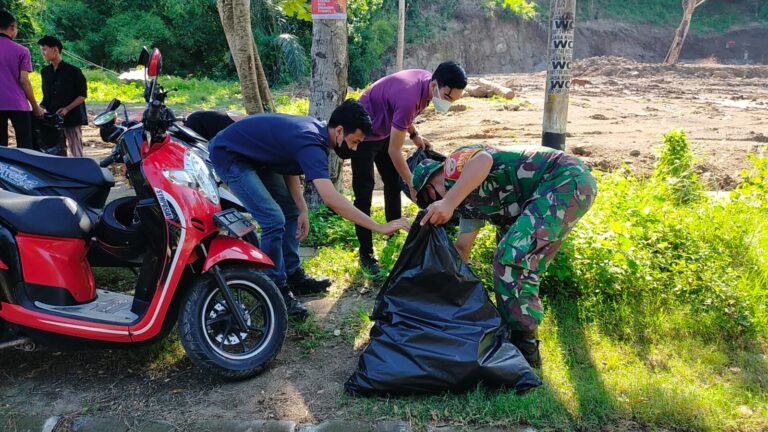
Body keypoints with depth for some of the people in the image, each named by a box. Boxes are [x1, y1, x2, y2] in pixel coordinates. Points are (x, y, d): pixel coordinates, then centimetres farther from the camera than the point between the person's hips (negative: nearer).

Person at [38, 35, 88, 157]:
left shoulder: (73, 71, -5)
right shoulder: (45, 72, 13)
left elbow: (83, 95, -5)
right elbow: (46, 96, 19)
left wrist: (67, 108, -16)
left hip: (72, 118, -6)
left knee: (76, 153, -6)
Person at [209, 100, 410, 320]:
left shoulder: (315, 128, -5)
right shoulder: (311, 144, -33)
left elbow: (289, 163, 3)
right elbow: (331, 199, -42)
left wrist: (302, 209, -8)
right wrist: (380, 227, -40)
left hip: (254, 155, 10)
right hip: (228, 155, -10)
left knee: (290, 211, 10)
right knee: (274, 220, -18)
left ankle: (292, 274, 20)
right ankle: (277, 291, -5)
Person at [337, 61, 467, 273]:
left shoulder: (428, 80, -12)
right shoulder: (410, 97, -38)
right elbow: (394, 151, -31)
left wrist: (414, 135, -2)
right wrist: (413, 185, -24)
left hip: (385, 130, 9)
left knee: (394, 184, 14)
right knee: (364, 193, -6)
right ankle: (366, 255, 1)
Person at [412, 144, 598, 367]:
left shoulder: (454, 165, -3)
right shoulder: (468, 200, 23)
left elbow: (483, 160, -28)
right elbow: (461, 249, 26)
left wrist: (448, 203, -33)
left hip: (567, 180, -11)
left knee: (510, 259, -13)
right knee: (522, 265, 18)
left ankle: (524, 347, -5)